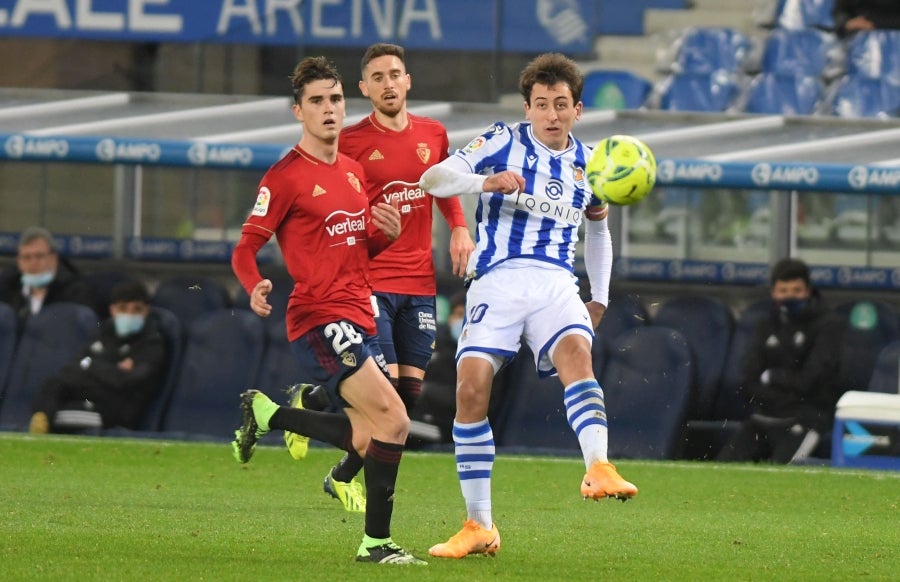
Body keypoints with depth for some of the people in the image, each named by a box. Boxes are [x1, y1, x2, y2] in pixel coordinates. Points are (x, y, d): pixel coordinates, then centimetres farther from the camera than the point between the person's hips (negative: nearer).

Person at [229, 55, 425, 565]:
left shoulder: (353, 171, 15)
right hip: (320, 319, -8)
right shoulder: (286, 177, -8)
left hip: (359, 321, 8)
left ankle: (266, 414, 29)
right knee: (394, 421, -18)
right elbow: (245, 250, -8)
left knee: (367, 439, 12)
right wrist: (256, 287, -29)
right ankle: (377, 542, -10)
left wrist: (388, 232, 2)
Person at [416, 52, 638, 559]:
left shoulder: (587, 164, 16)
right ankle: (480, 527, -6)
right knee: (472, 388, -16)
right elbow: (433, 179, -8)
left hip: (556, 284, 2)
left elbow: (598, 229, 34)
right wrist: (485, 181, -27)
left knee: (577, 352, -30)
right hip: (497, 280, -2)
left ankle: (599, 470, -48)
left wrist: (600, 298, 25)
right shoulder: (505, 142, 4)